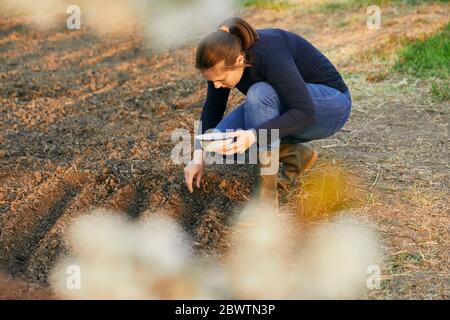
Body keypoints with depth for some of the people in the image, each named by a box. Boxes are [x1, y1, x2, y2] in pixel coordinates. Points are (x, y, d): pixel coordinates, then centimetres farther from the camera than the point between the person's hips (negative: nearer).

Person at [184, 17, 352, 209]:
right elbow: (212, 108, 0)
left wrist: (253, 136, -46)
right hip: (284, 106, 7)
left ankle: (266, 190, -27)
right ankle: (295, 155, 4)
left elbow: (305, 112, -37)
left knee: (260, 94, -35)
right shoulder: (224, 60, -14)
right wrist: (198, 157, -7)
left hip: (330, 105, -7)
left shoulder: (269, 54, -34)